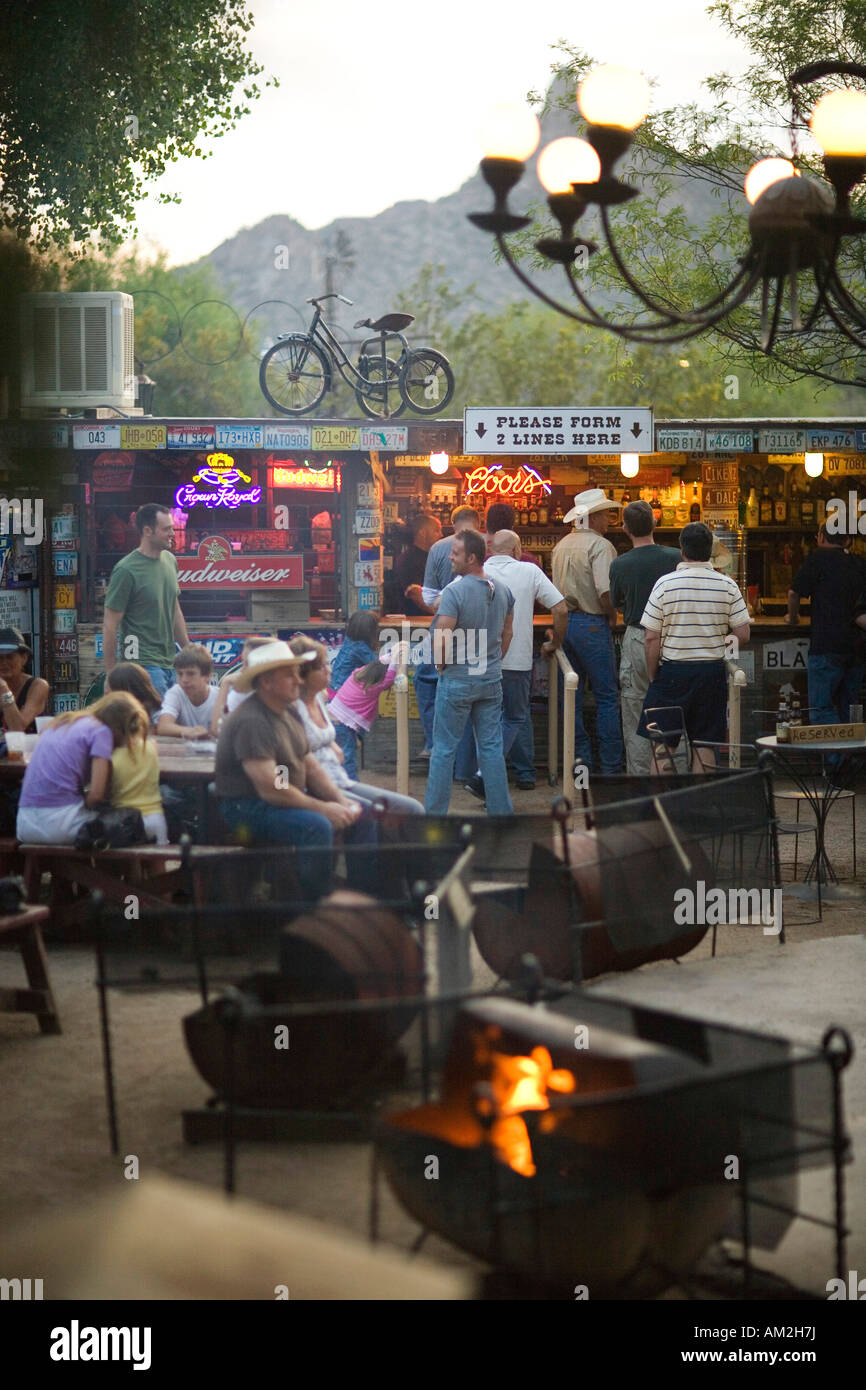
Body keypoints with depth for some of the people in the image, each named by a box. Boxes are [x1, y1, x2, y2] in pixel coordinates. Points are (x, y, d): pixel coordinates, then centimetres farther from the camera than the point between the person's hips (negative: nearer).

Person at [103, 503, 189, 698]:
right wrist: (111, 673, -9)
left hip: (170, 663, 8)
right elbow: (110, 625, -10)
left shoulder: (170, 561, 11)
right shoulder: (126, 570, -12)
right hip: (144, 664, -8)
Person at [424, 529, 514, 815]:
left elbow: (441, 639, -20)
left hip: (457, 681, -5)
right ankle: (501, 810, 13)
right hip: (491, 681, 5)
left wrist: (442, 666, -3)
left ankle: (435, 813, 10)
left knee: (444, 748, 4)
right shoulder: (503, 590, 2)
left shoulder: (454, 591, -18)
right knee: (492, 747, 11)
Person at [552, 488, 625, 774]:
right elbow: (605, 591, -22)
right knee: (607, 696, -1)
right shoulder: (600, 545, -13)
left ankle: (580, 760, 15)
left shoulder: (560, 546, 11)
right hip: (592, 624, -7)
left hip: (564, 621, 7)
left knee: (573, 695, 11)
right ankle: (611, 766, 1)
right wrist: (612, 616, -6)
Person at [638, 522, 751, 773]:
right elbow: (743, 635, -2)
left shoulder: (665, 583, -9)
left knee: (662, 743, 6)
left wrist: (653, 677, 2)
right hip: (712, 671, 2)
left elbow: (652, 638, -9)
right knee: (704, 744, 9)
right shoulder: (727, 585, -3)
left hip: (672, 670, -2)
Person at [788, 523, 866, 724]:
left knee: (821, 709, -6)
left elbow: (794, 593, -3)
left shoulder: (818, 557, -3)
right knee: (848, 710, 13)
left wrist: (793, 618, 15)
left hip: (827, 646, -6)